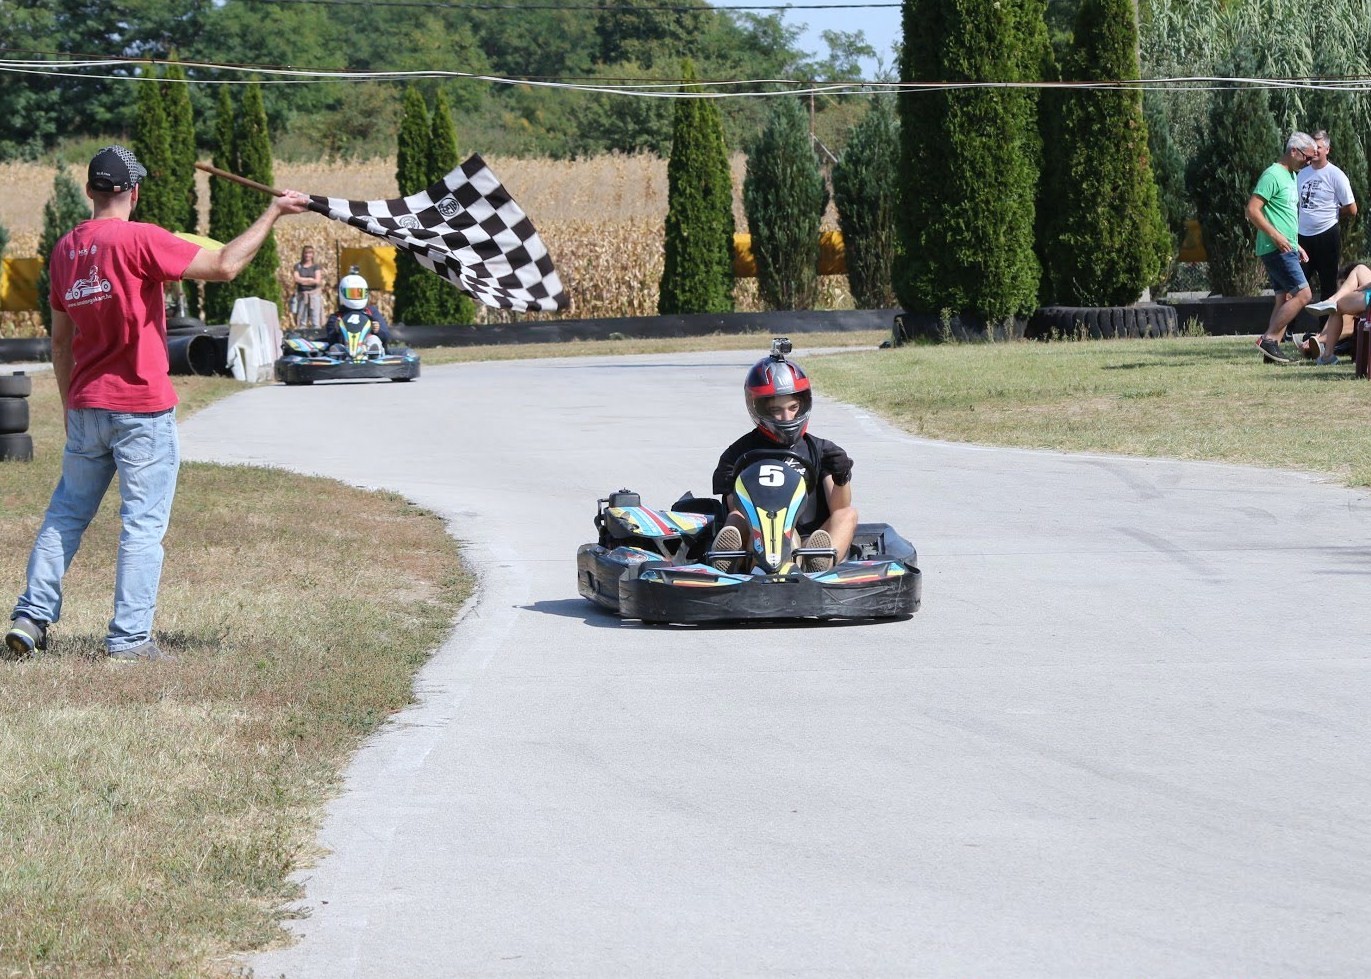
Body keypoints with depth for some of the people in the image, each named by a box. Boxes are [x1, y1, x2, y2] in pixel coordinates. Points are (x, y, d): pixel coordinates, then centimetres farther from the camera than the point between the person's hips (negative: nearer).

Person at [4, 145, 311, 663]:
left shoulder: (64, 249, 7)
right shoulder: (139, 240, -14)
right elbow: (223, 266, -17)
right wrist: (273, 213, -8)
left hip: (86, 407, 6)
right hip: (142, 410, -6)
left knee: (66, 512, 16)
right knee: (143, 523, -1)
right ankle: (129, 639, -2)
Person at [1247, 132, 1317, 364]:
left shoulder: (1290, 177, 19)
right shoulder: (1273, 175, -12)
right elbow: (1253, 210, -19)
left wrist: (1297, 245, 23)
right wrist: (1276, 236, -23)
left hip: (1287, 250, 10)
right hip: (1276, 249, -10)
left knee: (1285, 299, 7)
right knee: (1303, 294, -14)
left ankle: (1271, 348, 6)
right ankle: (1269, 339, -13)